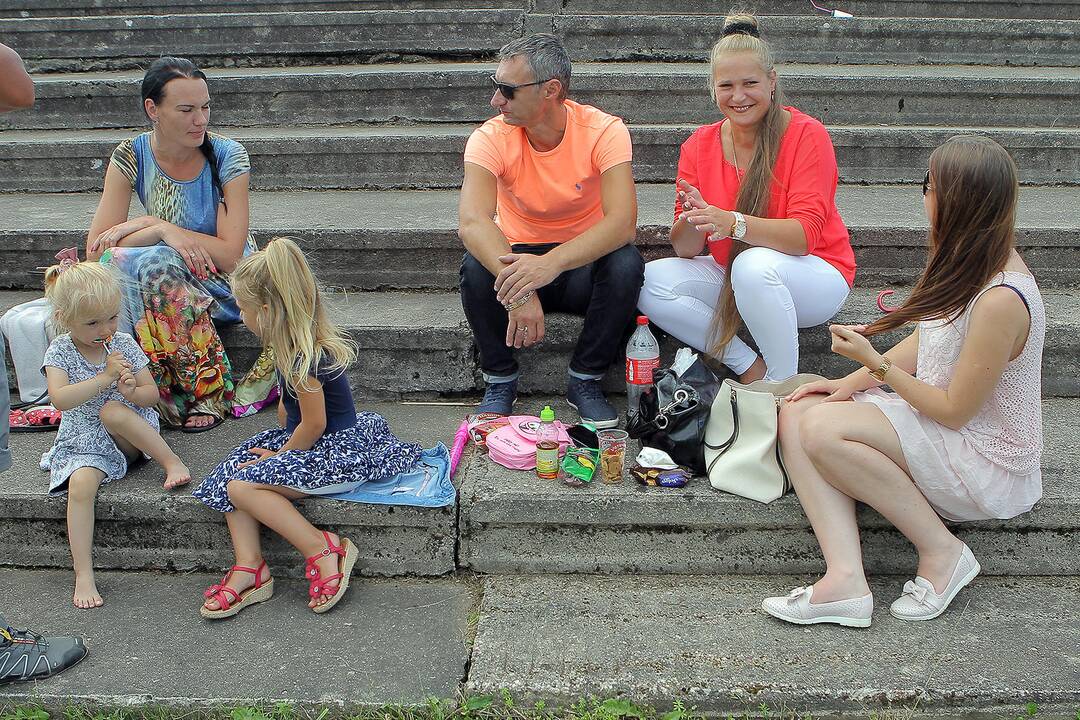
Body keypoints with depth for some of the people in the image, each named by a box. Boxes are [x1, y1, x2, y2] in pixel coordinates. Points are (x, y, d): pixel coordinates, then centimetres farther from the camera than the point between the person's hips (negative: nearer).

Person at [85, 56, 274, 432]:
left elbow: (230, 255, -20)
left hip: (229, 287, -3)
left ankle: (210, 390, -20)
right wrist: (163, 232, -25)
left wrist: (152, 225, -21)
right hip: (168, 280, 3)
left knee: (155, 264, -32)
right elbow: (95, 250, -12)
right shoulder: (131, 157, -6)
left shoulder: (227, 156, -14)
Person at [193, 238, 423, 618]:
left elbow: (313, 425, -19)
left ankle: (323, 550, -17)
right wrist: (281, 442, 17)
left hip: (337, 453, -10)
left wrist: (281, 455, -6)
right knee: (228, 476, 0)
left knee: (242, 485, -20)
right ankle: (249, 569, -8)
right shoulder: (304, 344, 6)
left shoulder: (303, 358, -24)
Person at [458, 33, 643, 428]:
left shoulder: (604, 131, -17)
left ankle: (584, 381, -9)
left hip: (583, 263, 0)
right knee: (476, 266, -30)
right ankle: (500, 382, -6)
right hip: (518, 258, 1)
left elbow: (623, 221, -31)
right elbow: (471, 221, -30)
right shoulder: (491, 137, -15)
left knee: (626, 263, -31)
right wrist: (517, 288, -47)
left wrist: (551, 263, -47)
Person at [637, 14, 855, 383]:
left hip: (815, 278, -5)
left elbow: (805, 234, -25)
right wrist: (692, 221, -31)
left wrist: (731, 223, -41)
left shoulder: (806, 134, -15)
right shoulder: (698, 146, -3)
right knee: (650, 282, -17)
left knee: (754, 265, -37)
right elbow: (685, 249, -6)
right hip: (730, 280, 5)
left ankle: (783, 381, -15)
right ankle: (748, 366, -12)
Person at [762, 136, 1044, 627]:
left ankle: (941, 551, -10)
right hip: (947, 428, 9)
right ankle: (846, 580, -20)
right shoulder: (965, 263, 1)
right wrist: (852, 382, 1)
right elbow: (922, 344, 13)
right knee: (795, 415, -9)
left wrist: (875, 363, -16)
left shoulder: (1002, 300, -27)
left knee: (824, 429, -26)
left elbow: (954, 411, -21)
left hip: (987, 466, -9)